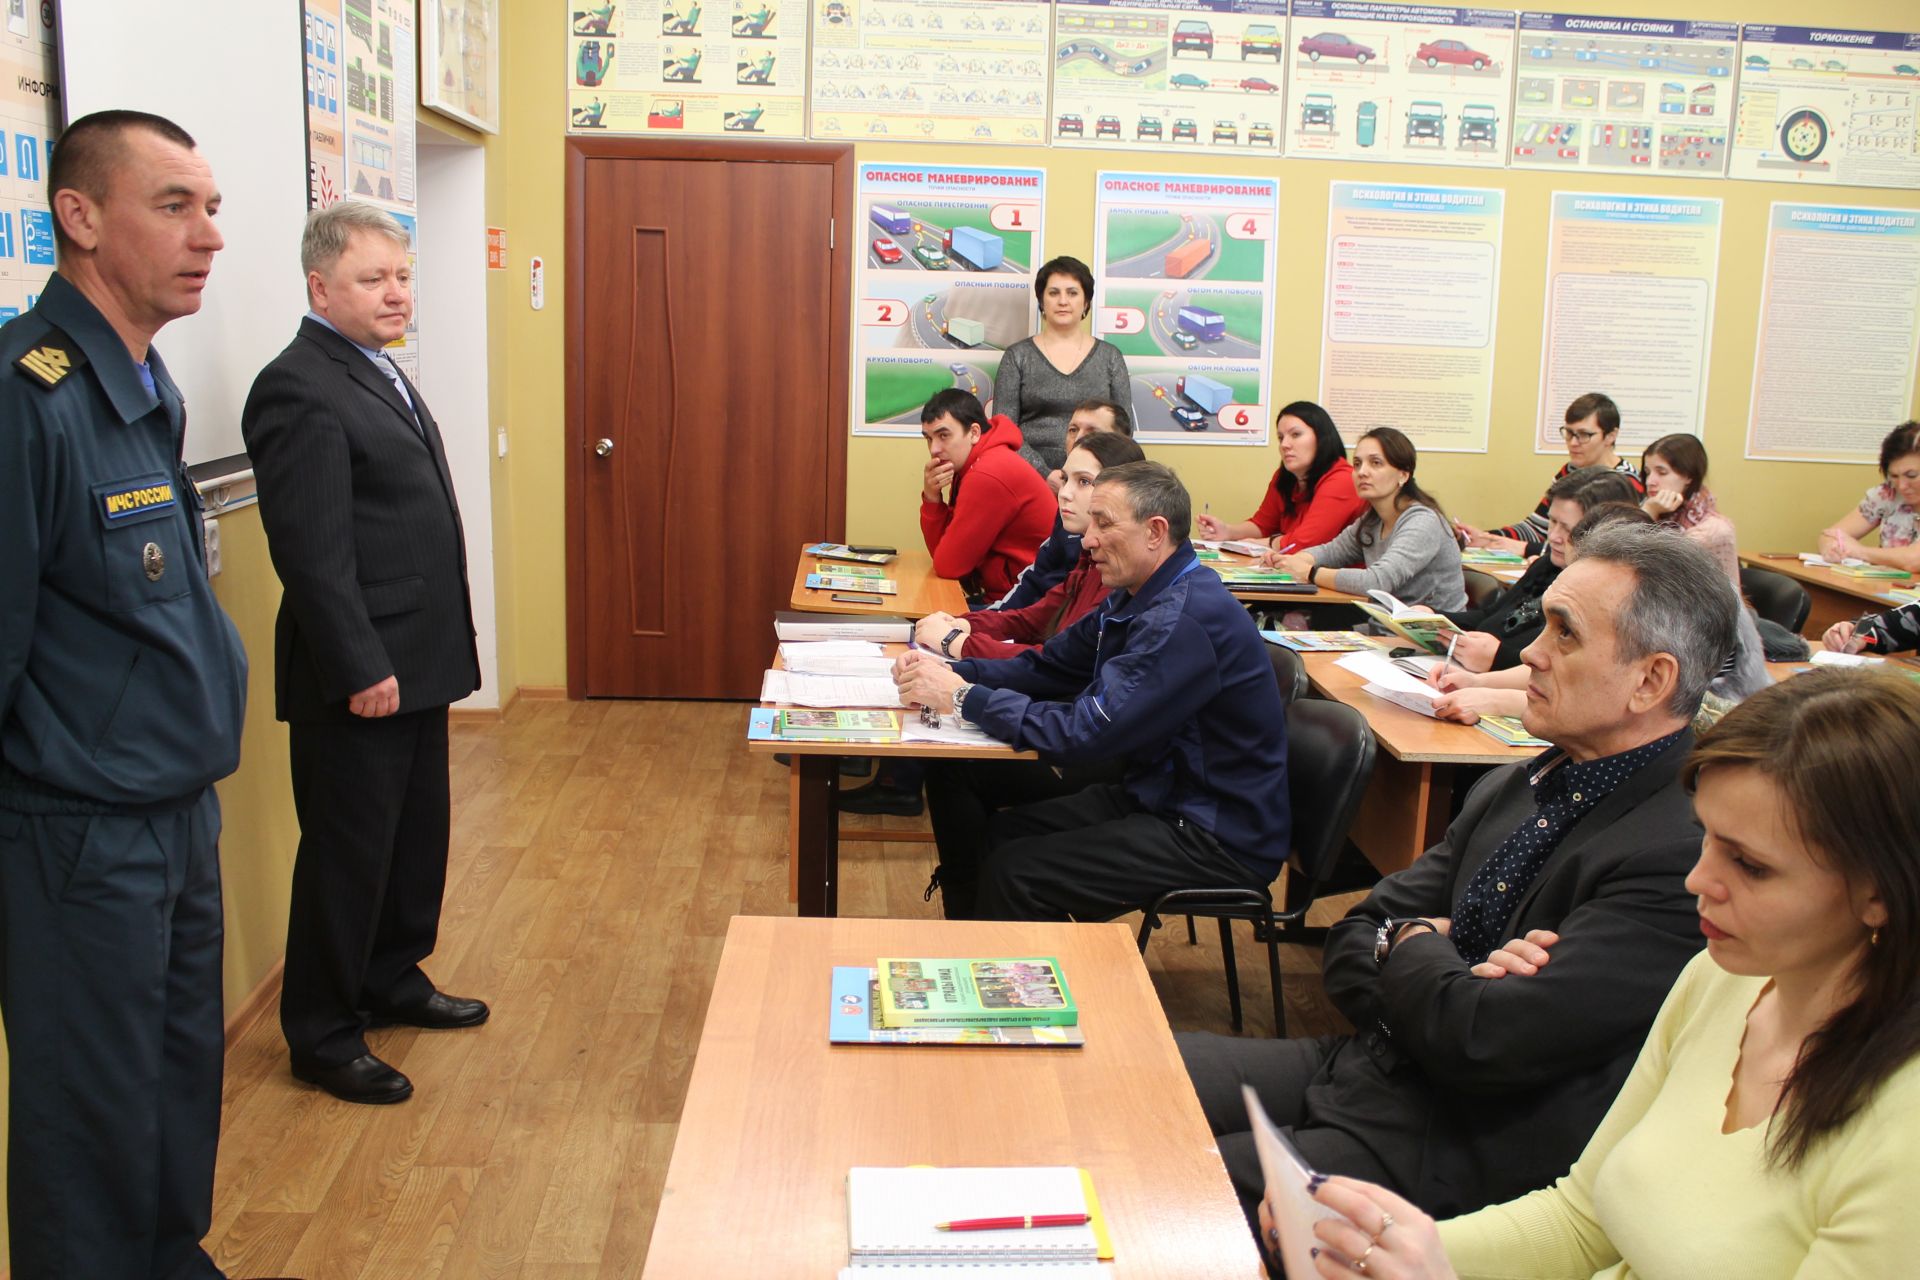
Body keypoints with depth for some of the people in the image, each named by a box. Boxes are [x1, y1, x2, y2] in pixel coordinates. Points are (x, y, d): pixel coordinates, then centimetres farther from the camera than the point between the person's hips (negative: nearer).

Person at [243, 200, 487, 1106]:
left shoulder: (377, 372, 14)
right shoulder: (300, 391, -17)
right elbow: (311, 552, -22)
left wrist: (420, 655, 18)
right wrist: (361, 669, -22)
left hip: (413, 662, 10)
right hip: (358, 675, -9)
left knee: (416, 838, 20)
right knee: (347, 854, 3)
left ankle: (393, 980, 37)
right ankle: (324, 1037, 17)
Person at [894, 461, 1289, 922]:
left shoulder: (1186, 620, -25)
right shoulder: (1137, 599, 7)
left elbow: (1081, 736, -27)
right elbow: (1047, 667, 10)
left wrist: (964, 698, -20)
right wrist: (952, 672, -6)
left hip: (1222, 839, -9)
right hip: (1158, 795, 9)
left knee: (1016, 872, -17)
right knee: (989, 835, 1)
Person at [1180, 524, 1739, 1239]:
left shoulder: (1683, 857, -21)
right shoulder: (1514, 787, 7)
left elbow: (1478, 1040, -25)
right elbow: (1353, 939, 10)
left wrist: (1413, 946, -5)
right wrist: (1426, 976, -13)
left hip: (1462, 1146, -8)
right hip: (1364, 1065, 8)